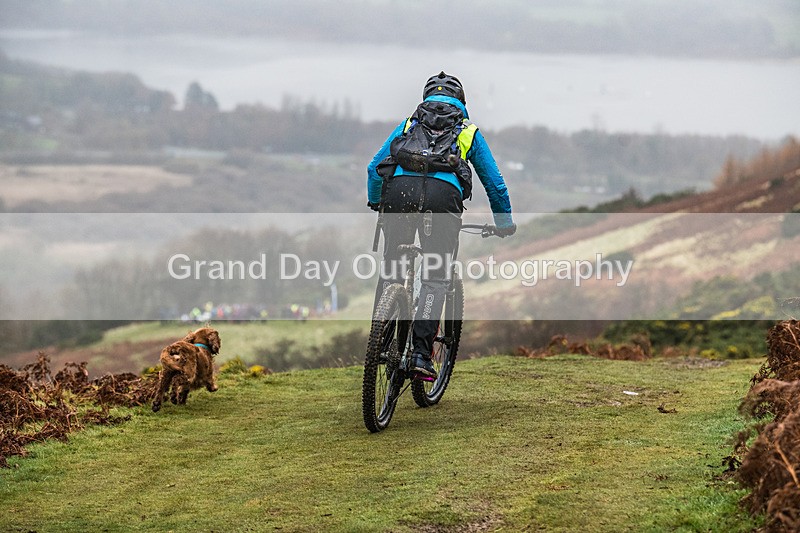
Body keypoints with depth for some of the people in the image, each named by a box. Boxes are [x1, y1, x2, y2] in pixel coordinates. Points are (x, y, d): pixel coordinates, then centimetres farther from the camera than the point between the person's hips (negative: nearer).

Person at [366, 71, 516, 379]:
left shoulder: (410, 123, 32)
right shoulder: (469, 131, 29)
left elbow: (374, 168, 30)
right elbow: (494, 182, 33)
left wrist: (375, 204, 47)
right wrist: (505, 222, 47)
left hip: (399, 188, 2)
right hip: (443, 194, -1)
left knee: (391, 267, 19)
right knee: (435, 278, 6)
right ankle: (420, 353, -7)